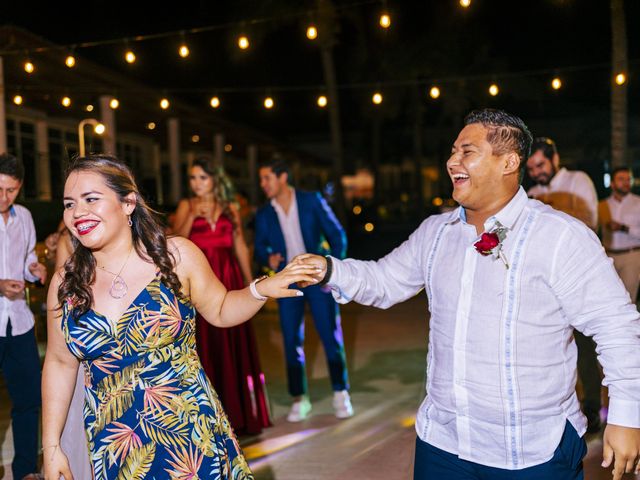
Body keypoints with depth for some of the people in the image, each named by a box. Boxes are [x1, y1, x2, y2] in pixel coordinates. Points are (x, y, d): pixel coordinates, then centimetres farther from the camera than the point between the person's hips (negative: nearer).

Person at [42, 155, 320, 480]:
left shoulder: (176, 255, -10)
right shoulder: (65, 284, -3)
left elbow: (221, 311, 4)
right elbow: (60, 363, 7)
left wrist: (260, 289, -15)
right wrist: (51, 447, 7)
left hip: (189, 432, -2)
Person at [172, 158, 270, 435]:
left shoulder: (230, 209, 11)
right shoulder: (186, 206, 8)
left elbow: (240, 247, 10)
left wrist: (249, 281, 6)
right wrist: (192, 215, -17)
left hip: (229, 278, 1)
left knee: (234, 344, 2)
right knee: (205, 345, -1)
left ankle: (240, 411, 13)